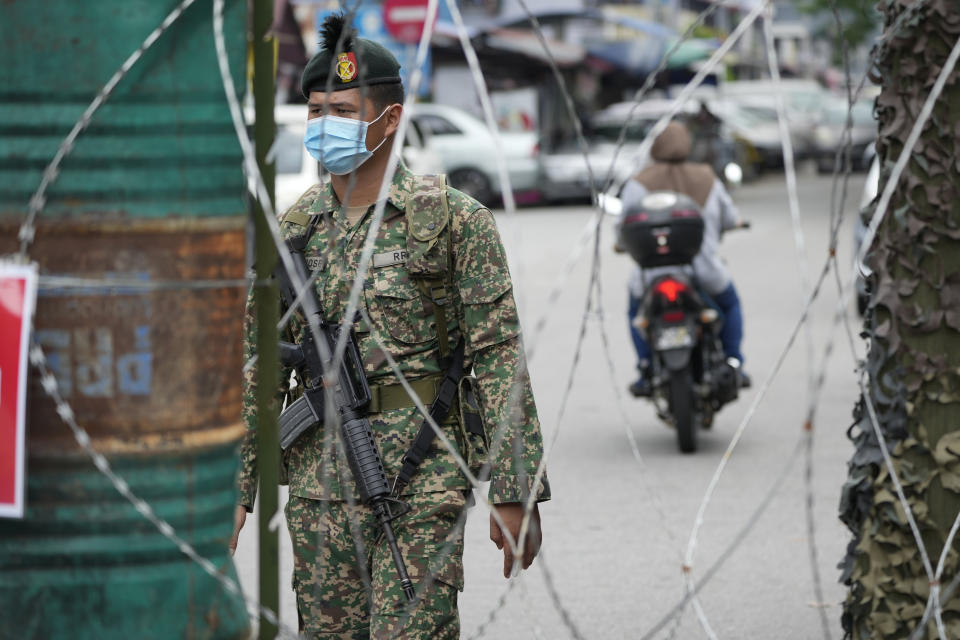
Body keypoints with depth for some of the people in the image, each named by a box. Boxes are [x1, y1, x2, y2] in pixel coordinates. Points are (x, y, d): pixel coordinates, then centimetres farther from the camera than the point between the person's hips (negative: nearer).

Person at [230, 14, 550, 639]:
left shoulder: (453, 218, -4)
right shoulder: (294, 229, 9)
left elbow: (499, 358, -6)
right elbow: (258, 365, 13)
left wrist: (515, 494, -11)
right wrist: (235, 488, 9)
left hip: (422, 486, -4)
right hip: (319, 483, 5)